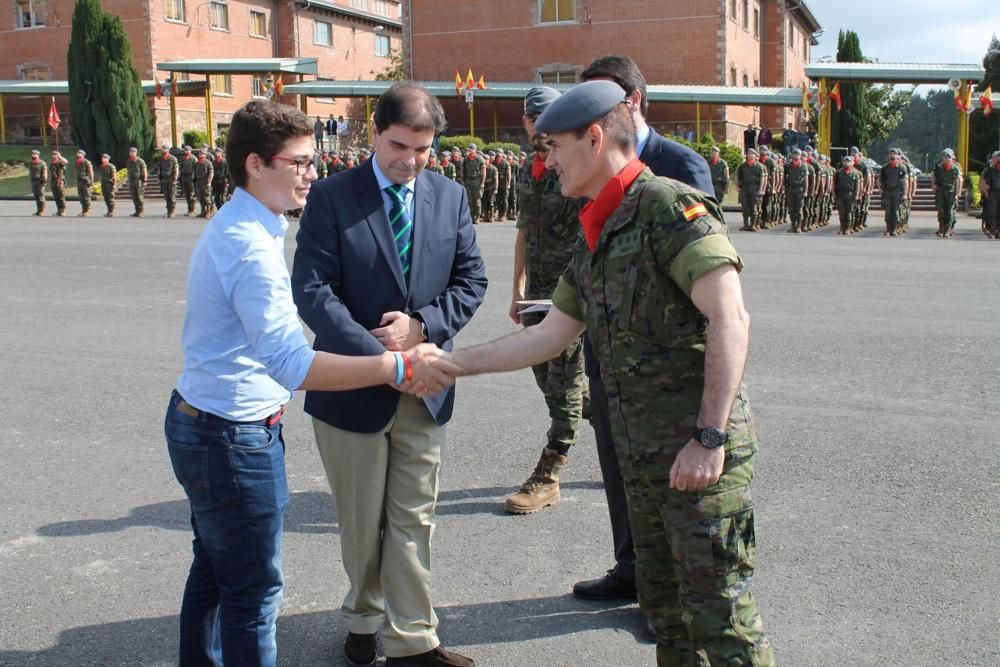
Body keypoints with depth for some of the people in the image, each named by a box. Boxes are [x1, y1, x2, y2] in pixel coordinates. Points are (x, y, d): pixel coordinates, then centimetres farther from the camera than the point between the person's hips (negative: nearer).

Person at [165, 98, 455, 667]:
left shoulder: (234, 228, 8)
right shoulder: (251, 246, -25)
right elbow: (293, 364, -34)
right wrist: (399, 366, -33)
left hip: (201, 423, 10)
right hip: (234, 438, -10)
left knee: (214, 572, 24)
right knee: (254, 593, 2)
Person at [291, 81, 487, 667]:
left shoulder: (451, 196, 3)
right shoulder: (332, 197, -9)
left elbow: (471, 280, 5)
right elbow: (312, 291, -16)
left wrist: (423, 325, -13)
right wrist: (380, 356, -24)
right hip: (353, 386, -2)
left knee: (413, 520, 9)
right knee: (362, 523, 14)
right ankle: (365, 619, 36)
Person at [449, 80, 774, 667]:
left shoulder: (670, 206, -14)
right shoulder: (594, 236, 15)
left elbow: (731, 320, -22)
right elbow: (551, 335, 18)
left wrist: (709, 439, -25)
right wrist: (451, 363, 16)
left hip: (702, 450, -9)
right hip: (643, 453, 9)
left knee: (720, 612, -1)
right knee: (663, 599, 19)